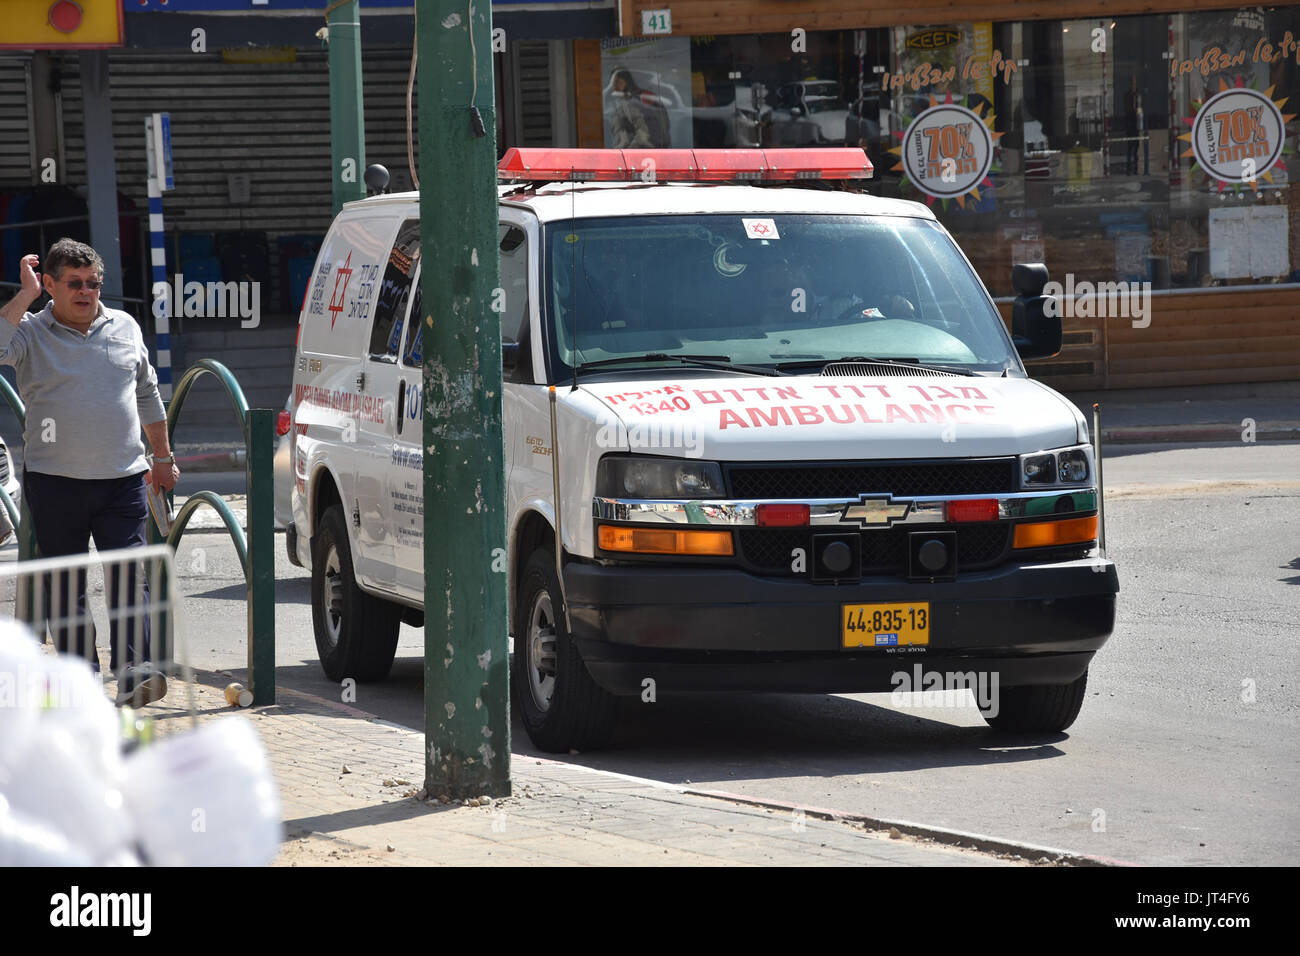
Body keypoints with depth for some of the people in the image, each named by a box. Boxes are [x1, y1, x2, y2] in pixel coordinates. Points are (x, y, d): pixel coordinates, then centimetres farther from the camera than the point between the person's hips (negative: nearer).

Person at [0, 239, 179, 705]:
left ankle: (134, 672, -15)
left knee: (129, 578, -9)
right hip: (54, 480, -1)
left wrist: (163, 457, 20)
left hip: (122, 479, 1)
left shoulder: (125, 328, 11)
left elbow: (147, 396, 20)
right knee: (65, 587, 4)